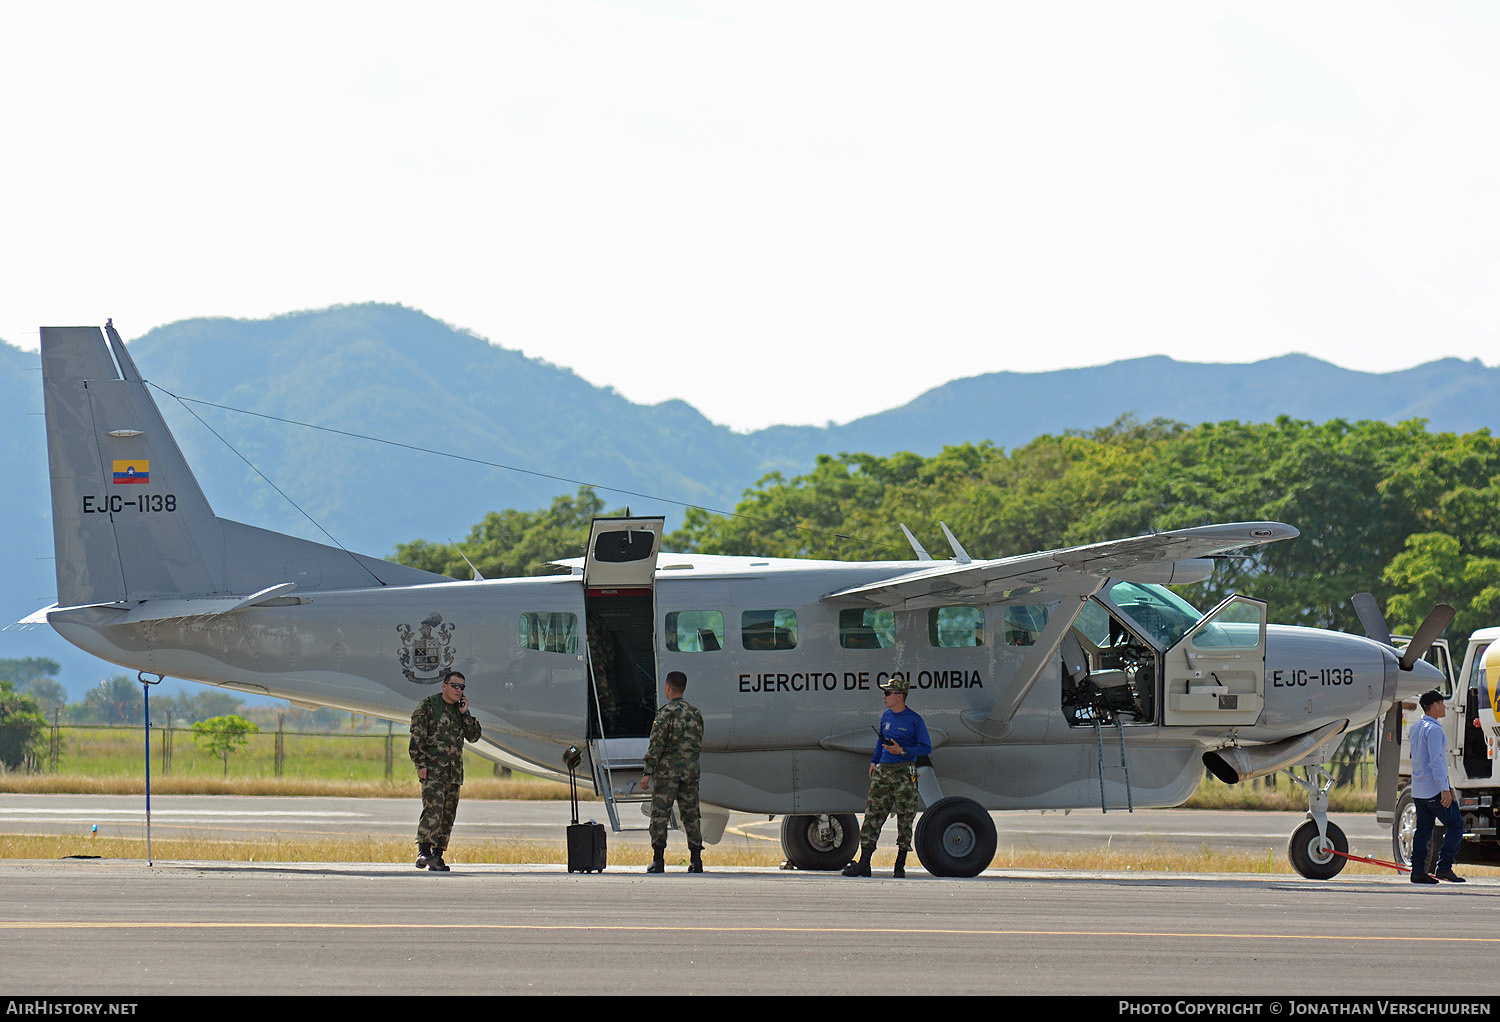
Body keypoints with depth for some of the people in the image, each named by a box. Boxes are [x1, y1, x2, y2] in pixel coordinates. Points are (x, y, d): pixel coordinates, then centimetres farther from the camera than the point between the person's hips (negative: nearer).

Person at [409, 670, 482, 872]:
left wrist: (465, 714, -1)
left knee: (448, 814, 6)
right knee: (433, 808, -21)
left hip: (454, 771, 7)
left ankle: (437, 857, 10)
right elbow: (416, 737, -7)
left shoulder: (460, 709, 16)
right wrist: (420, 764, -15)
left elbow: (473, 736, 10)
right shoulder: (428, 706, -3)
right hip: (432, 769, -7)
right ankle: (424, 851, -28)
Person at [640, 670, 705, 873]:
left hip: (667, 771, -6)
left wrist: (648, 773, -12)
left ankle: (658, 860, -7)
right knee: (691, 814, 8)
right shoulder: (695, 713, 10)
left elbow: (656, 745, -13)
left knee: (660, 814, -2)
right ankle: (696, 860, 5)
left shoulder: (666, 713, -10)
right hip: (691, 771, 6)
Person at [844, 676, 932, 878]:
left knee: (905, 819, 0)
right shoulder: (886, 717, 13)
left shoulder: (914, 720, -6)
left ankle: (900, 864, 7)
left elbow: (926, 747, -4)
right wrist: (874, 761, 21)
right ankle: (864, 863, -1)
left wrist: (902, 751, -14)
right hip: (883, 770, 6)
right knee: (872, 816, 0)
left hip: (904, 772, -6)